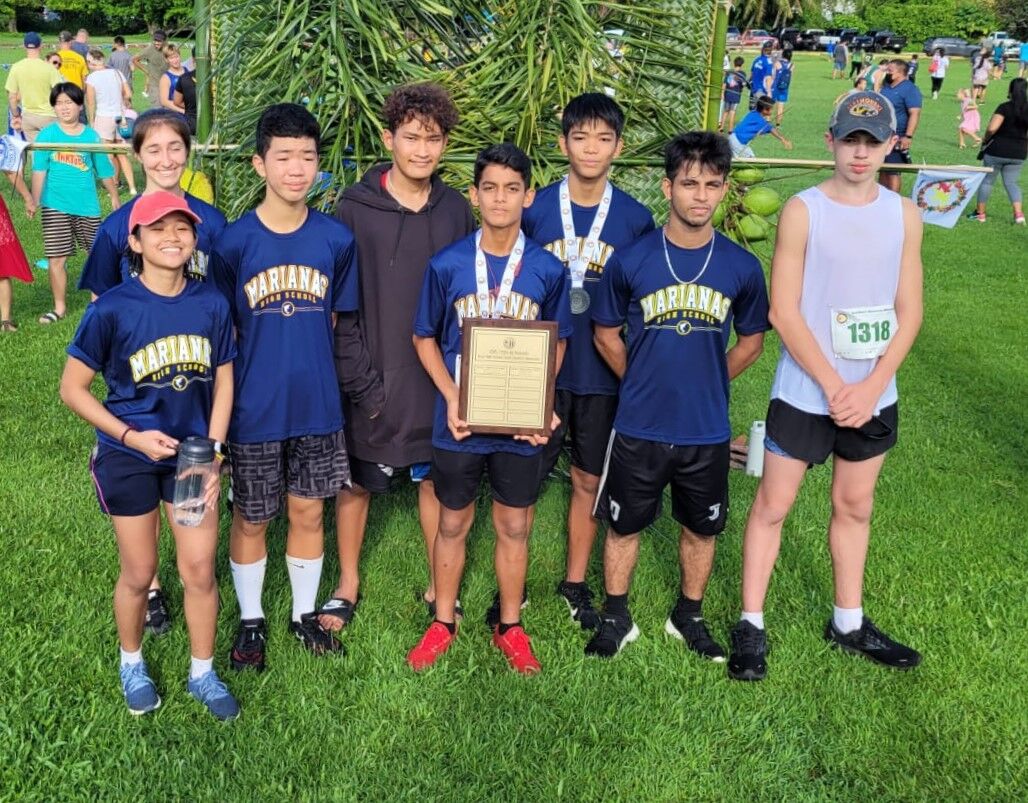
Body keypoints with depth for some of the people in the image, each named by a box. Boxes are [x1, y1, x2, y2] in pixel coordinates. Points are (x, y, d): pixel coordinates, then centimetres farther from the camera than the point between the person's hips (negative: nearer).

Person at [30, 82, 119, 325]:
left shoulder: (91, 136, 3)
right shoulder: (47, 135, -2)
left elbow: (104, 170, 12)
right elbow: (39, 170, -8)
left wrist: (114, 197, 18)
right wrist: (34, 200, -17)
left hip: (87, 205, 1)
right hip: (55, 207, -1)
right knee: (56, 258, 2)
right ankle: (59, 307, 15)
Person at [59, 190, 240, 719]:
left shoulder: (212, 306, -7)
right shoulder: (112, 310, -15)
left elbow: (222, 383, 1)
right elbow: (72, 388, -8)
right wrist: (133, 436, -16)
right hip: (129, 458, -2)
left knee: (199, 571, 7)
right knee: (139, 573, 12)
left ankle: (203, 673, 29)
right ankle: (132, 664, 39)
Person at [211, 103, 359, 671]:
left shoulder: (336, 239, -4)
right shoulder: (233, 241, -11)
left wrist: (306, 365, 5)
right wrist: (260, 368, -5)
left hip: (317, 404, 2)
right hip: (254, 407, -2)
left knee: (308, 512, 15)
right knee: (251, 518, 13)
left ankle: (305, 614, 35)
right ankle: (250, 620, 34)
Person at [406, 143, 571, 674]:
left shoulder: (548, 270, -5)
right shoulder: (447, 265, -6)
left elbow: (557, 343, 5)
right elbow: (425, 338, 2)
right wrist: (451, 396, -13)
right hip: (459, 420, 0)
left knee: (513, 526, 13)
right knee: (453, 523, 14)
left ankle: (510, 627, 31)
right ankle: (443, 622, 32)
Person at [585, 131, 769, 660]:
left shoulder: (742, 267, -6)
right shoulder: (630, 261, -9)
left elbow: (750, 341, 9)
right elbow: (606, 334, 4)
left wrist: (706, 383, 6)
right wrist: (644, 384, 5)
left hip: (707, 431, 1)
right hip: (638, 428, -1)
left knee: (700, 528, 16)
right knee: (624, 526, 13)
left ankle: (688, 617, 38)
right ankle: (615, 618, 33)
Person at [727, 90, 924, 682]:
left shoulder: (905, 215, 2)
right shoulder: (803, 211, -9)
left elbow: (909, 311, 2)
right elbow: (784, 312, -12)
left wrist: (871, 386, -10)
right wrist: (834, 387, -15)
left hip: (874, 396, 4)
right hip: (804, 394, -4)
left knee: (855, 507, 16)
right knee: (773, 505, 4)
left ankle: (849, 624, 32)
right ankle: (751, 625, 18)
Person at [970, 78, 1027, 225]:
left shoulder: (1005, 108, -14)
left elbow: (992, 128, -23)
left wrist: (986, 140, -5)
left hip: (996, 151, -4)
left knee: (987, 180, 11)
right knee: (1011, 182, 14)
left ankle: (980, 213, 19)